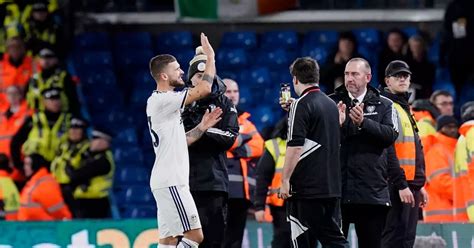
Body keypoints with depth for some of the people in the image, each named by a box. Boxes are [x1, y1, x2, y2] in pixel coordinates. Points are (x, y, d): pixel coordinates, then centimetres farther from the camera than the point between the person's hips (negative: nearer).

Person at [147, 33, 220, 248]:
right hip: (170, 182, -10)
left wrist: (202, 128, 13)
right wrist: (210, 57, -6)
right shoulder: (162, 100, -13)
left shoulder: (163, 102, 18)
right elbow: (203, 89, -17)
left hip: (169, 181, 10)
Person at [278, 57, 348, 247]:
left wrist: (285, 179, -13)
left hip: (306, 188, -7)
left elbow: (295, 146, -18)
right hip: (332, 187, 7)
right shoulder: (331, 105, 13)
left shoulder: (301, 105, -10)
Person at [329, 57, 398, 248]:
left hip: (371, 191, 0)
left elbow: (391, 135, -7)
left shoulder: (384, 105, 8)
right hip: (337, 189, 0)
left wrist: (363, 122, -18)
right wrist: (336, 124, -20)